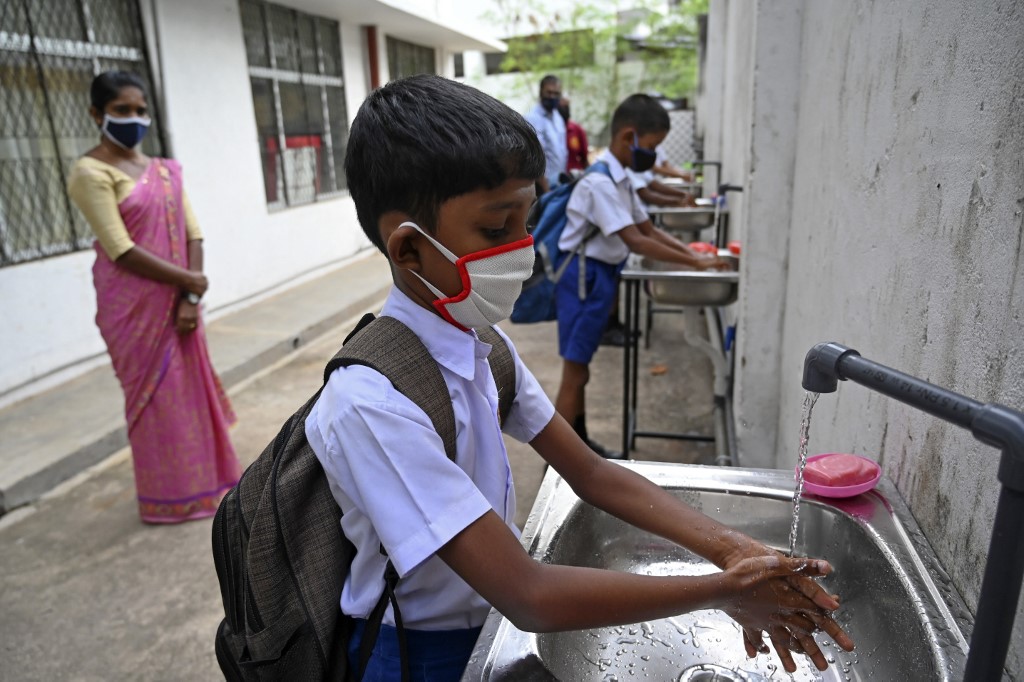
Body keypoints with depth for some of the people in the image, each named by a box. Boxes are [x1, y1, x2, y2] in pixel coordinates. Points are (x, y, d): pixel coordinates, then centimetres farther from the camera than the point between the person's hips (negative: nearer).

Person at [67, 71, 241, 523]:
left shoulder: (165, 171, 10)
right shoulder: (91, 173, -9)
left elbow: (192, 235, 4)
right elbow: (121, 251, -17)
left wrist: (190, 298, -8)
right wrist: (190, 281, -12)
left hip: (178, 300, 6)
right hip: (133, 306, -6)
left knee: (191, 389, 13)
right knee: (155, 396, 2)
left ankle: (205, 479, 28)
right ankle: (172, 497, 17)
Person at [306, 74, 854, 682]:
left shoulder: (484, 345, -6)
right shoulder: (372, 402, -30)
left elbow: (589, 473, -3)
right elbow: (529, 598, -30)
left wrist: (730, 547, -14)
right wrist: (725, 591, -23)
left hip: (487, 620, 6)